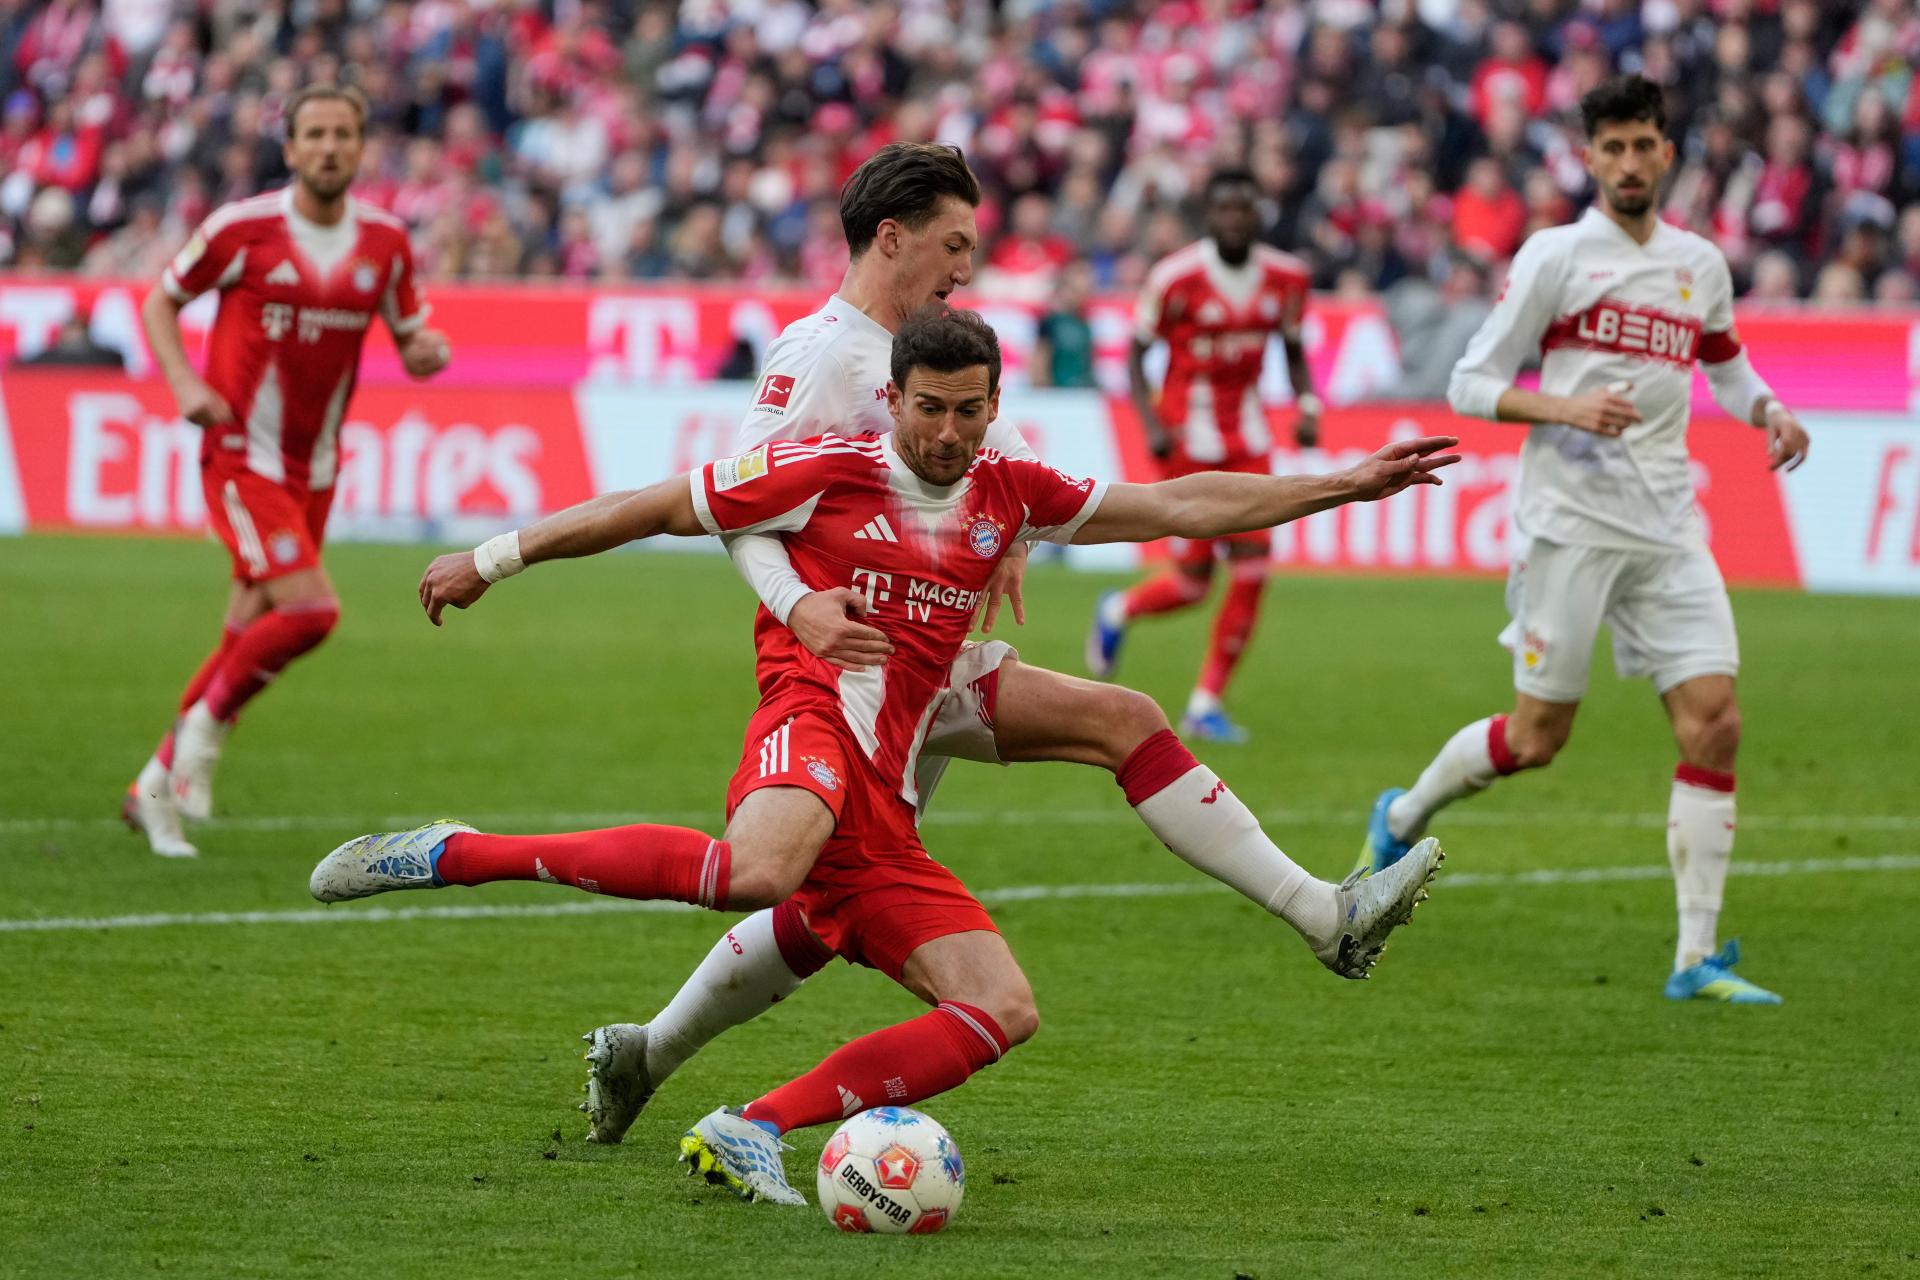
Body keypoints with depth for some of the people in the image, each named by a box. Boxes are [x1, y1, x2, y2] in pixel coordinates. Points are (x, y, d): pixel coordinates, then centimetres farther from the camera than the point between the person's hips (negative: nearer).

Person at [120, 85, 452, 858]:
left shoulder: (385, 242, 1)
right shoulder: (243, 228, -10)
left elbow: (411, 344, 12)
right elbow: (160, 303, 2)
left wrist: (428, 352, -13)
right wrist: (184, 383, -14)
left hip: (314, 468, 5)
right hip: (241, 455, -5)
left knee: (250, 640, 9)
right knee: (311, 610, -21)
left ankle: (155, 787, 24)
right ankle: (206, 722, 3)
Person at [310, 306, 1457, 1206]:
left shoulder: (1009, 494, 18)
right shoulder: (827, 471, 1)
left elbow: (1182, 506, 21)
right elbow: (652, 508, 9)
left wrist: (1349, 484, 17)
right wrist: (494, 559, 12)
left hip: (881, 813, 7)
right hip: (815, 712, -7)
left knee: (1004, 1010, -7)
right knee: (757, 874, -42)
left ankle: (750, 1131, -12)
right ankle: (453, 855, -31)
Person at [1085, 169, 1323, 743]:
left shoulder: (1285, 277, 1)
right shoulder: (1178, 277, -14)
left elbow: (1294, 352, 14)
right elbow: (1136, 353, -5)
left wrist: (1307, 405, -4)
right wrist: (1151, 424, -18)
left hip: (1246, 432, 5)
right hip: (1188, 431, -5)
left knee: (1252, 568, -5)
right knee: (1193, 580, -3)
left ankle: (1207, 702, 6)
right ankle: (1117, 612, 32)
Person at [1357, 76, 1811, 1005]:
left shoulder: (1700, 264, 12)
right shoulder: (1555, 256, -3)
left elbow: (1726, 367, 29)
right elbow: (1471, 384, -3)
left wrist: (1770, 413, 7)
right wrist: (1564, 408, -20)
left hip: (1667, 528, 5)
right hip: (1569, 523, -4)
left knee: (1714, 723, -8)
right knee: (1537, 737, -2)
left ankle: (1696, 959, -4)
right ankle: (1402, 816, 28)